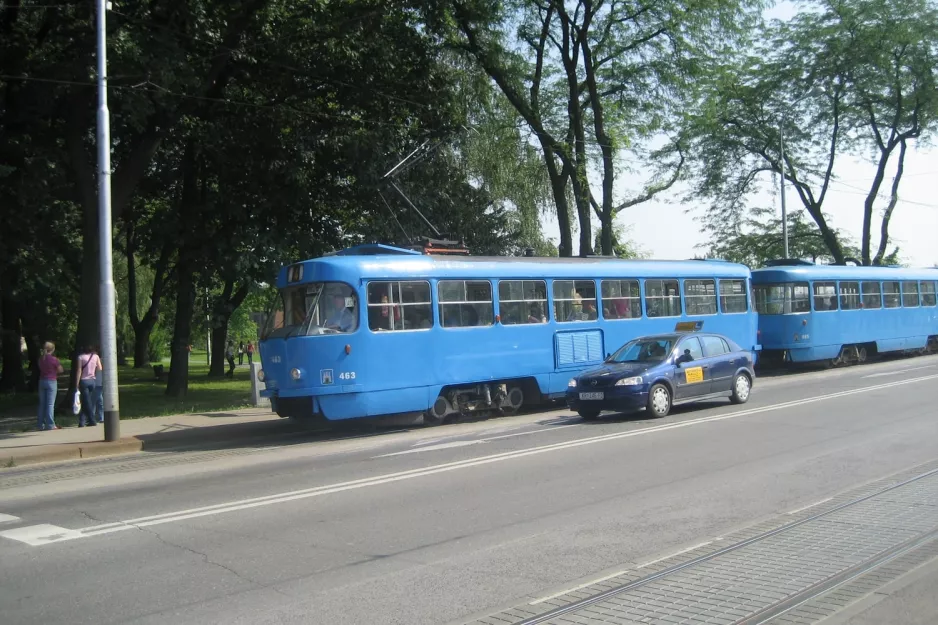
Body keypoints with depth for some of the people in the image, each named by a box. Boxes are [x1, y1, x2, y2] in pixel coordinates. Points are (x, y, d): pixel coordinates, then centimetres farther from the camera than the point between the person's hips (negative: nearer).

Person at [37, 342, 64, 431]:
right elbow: (61, 370, -5)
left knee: (42, 403, 11)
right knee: (50, 404, -4)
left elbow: (41, 368, 15)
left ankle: (41, 424, 14)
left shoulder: (40, 359, 5)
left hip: (42, 381, 6)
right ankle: (50, 425, -5)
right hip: (51, 382, -6)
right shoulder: (54, 359, -13)